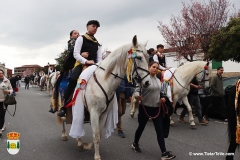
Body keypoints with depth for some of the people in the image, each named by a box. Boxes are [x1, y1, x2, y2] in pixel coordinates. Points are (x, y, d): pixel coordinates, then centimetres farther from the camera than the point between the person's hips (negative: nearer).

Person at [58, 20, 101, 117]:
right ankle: (64, 106, -23)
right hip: (81, 64, -5)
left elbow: (99, 58, 15)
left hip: (93, 66, 6)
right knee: (73, 80, -32)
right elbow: (75, 54, -7)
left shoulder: (97, 43, 22)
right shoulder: (81, 39, 6)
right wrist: (86, 61, -21)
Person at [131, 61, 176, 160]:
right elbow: (137, 91, -17)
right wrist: (137, 96, -39)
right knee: (141, 127, 13)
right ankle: (135, 144, 38)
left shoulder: (158, 80, 8)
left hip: (156, 108, 5)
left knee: (160, 130, 2)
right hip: (145, 108, -5)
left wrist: (162, 98, 1)